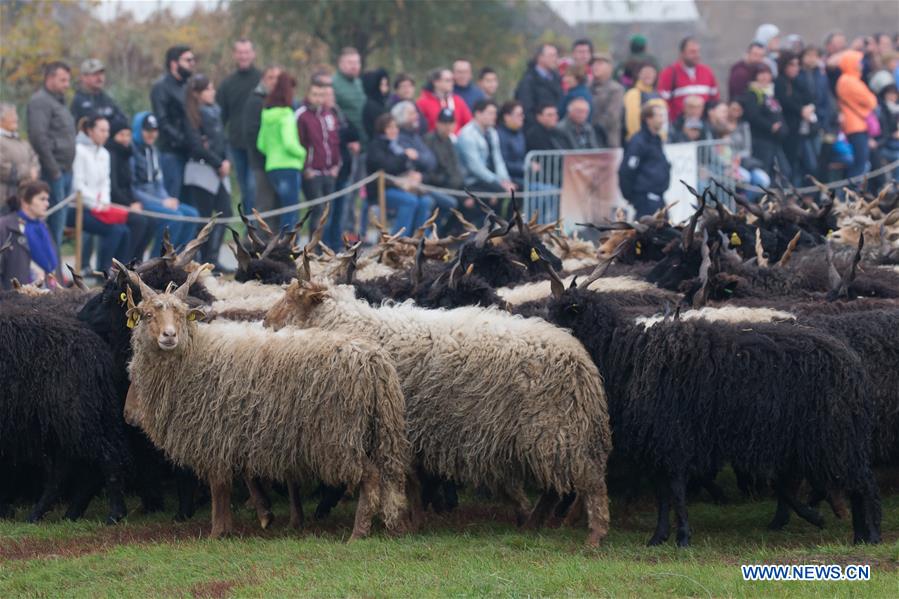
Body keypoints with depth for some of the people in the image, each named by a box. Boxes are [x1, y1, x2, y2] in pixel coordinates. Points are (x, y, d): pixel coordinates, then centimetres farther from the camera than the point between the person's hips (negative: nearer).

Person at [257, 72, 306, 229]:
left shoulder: (267, 115, 12)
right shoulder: (286, 115, -10)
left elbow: (261, 144, 12)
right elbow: (289, 144, -19)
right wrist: (303, 153, -3)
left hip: (271, 168, 8)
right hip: (289, 168, -8)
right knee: (290, 215, -6)